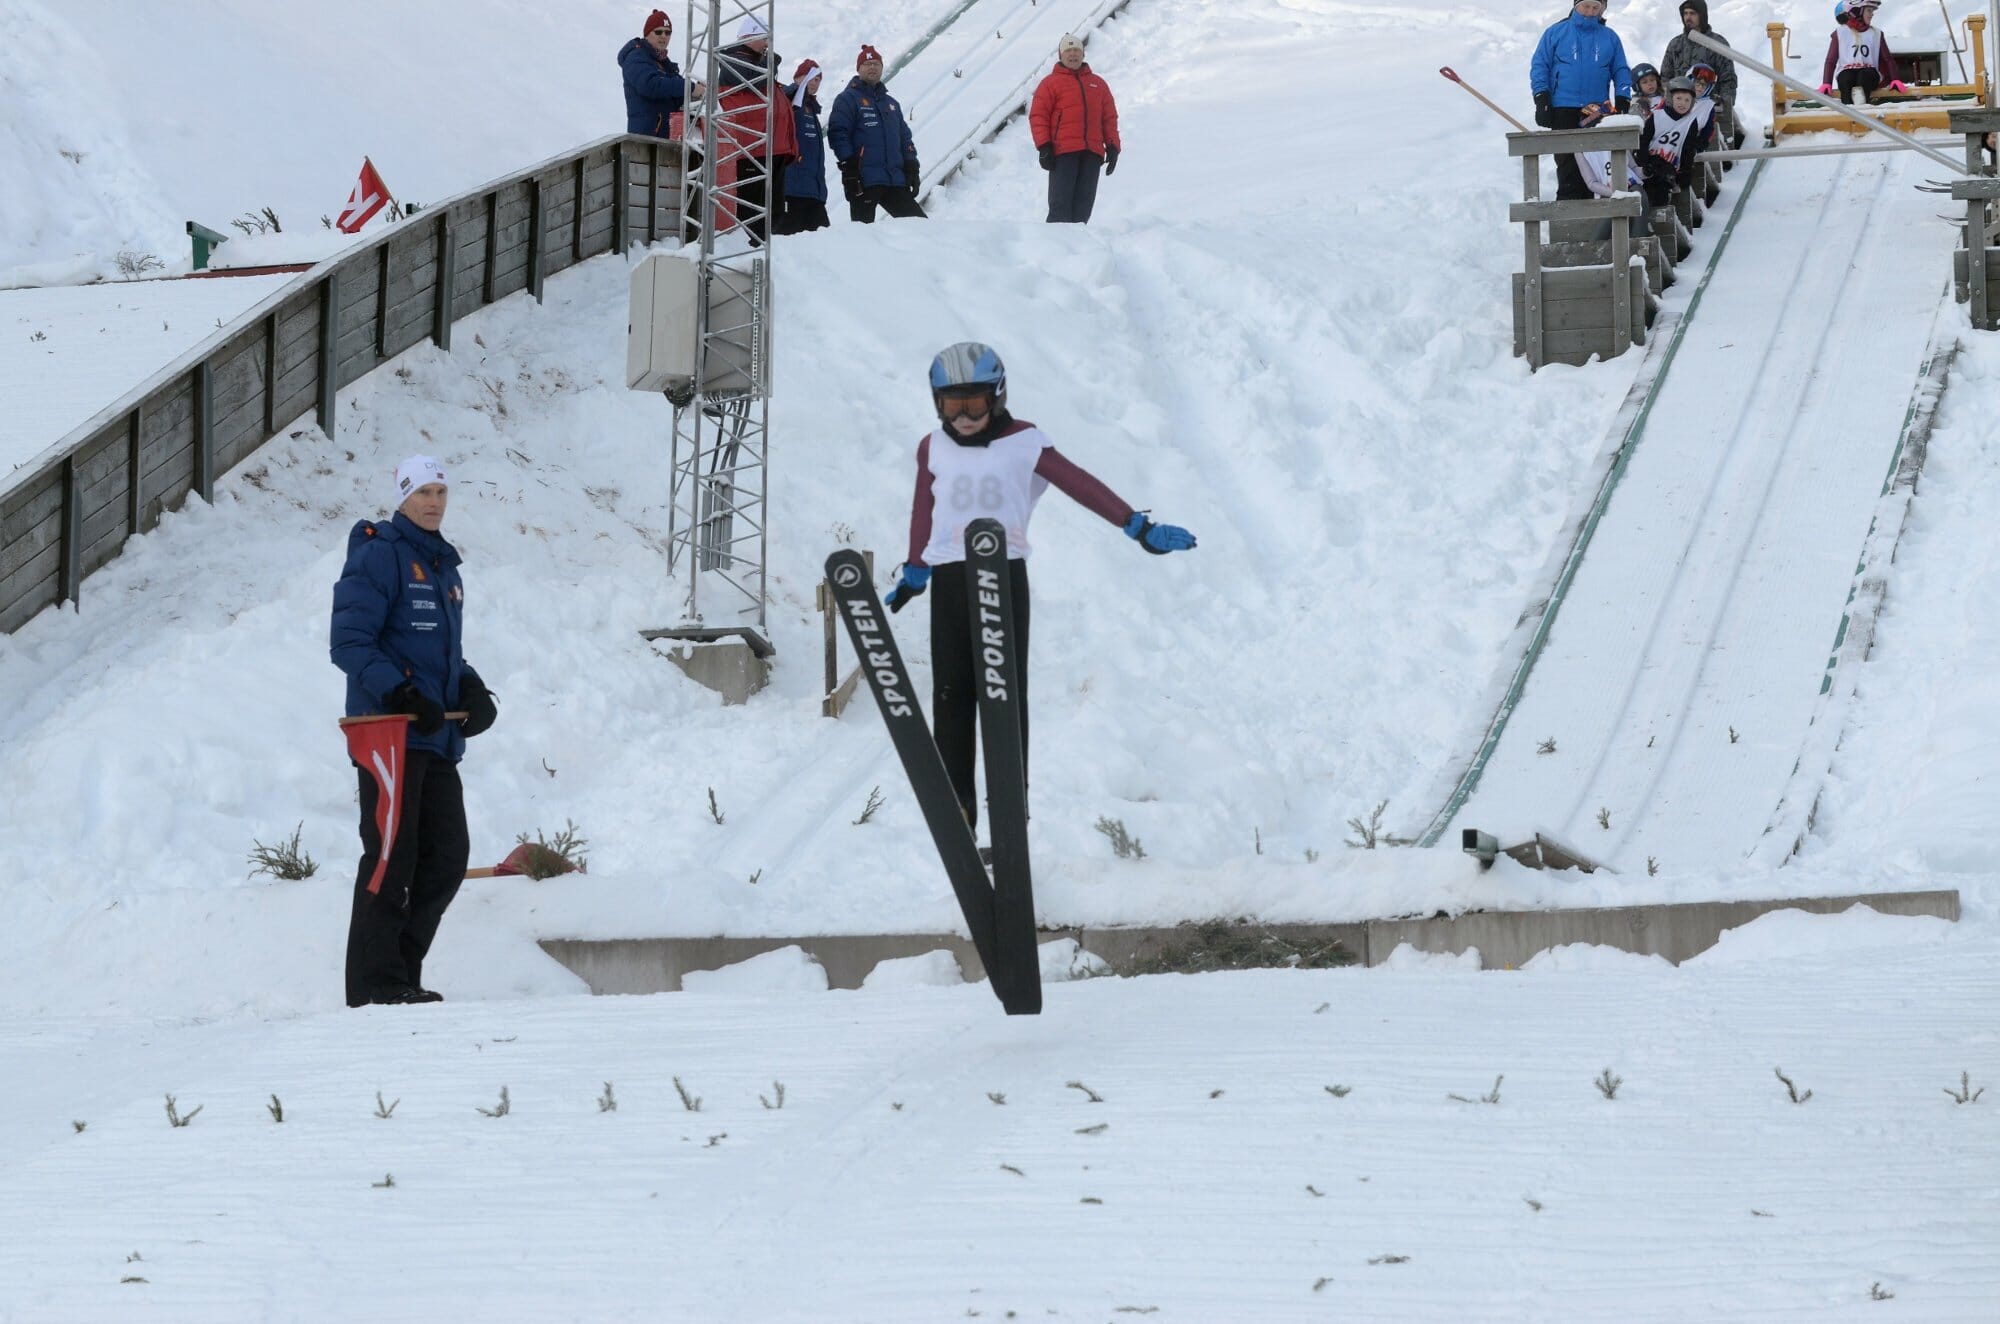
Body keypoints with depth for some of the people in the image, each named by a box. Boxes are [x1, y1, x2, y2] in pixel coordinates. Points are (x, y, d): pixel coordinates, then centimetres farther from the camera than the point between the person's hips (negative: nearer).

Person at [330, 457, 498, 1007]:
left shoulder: (444, 566, 20)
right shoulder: (378, 556, -6)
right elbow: (349, 642, -13)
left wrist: (471, 690, 9)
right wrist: (399, 694, -22)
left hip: (437, 736, 8)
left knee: (447, 859, 7)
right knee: (391, 858, -8)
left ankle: (402, 972, 15)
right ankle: (375, 982, -4)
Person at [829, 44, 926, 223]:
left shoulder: (891, 103, 24)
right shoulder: (848, 99, 3)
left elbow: (905, 138, 25)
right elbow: (837, 134, -8)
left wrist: (912, 169, 13)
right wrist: (849, 167, -16)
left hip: (895, 181, 6)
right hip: (864, 182, -6)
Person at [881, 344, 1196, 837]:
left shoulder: (1024, 444, -3)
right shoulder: (933, 449, 8)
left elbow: (1082, 487, -5)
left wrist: (1140, 528, -10)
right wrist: (913, 574, 28)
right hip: (949, 579, 3)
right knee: (951, 693, 4)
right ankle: (955, 804, 9)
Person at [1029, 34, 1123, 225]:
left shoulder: (1098, 84, 21)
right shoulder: (1050, 83, 8)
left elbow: (1110, 117, 21)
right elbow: (1038, 116, 1)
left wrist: (1113, 146, 10)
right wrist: (1043, 146, -9)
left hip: (1092, 154, 4)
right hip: (1063, 152, -4)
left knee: (1084, 203, 0)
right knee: (1061, 202, -10)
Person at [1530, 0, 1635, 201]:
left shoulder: (1610, 38, 12)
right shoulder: (1556, 32, 6)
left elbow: (1621, 71, 15)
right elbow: (1539, 65, 4)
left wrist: (1623, 100, 2)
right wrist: (1541, 98, -6)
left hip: (1597, 112, 2)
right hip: (1563, 109, -2)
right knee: (1567, 160, -6)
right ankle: (1567, 199, -7)